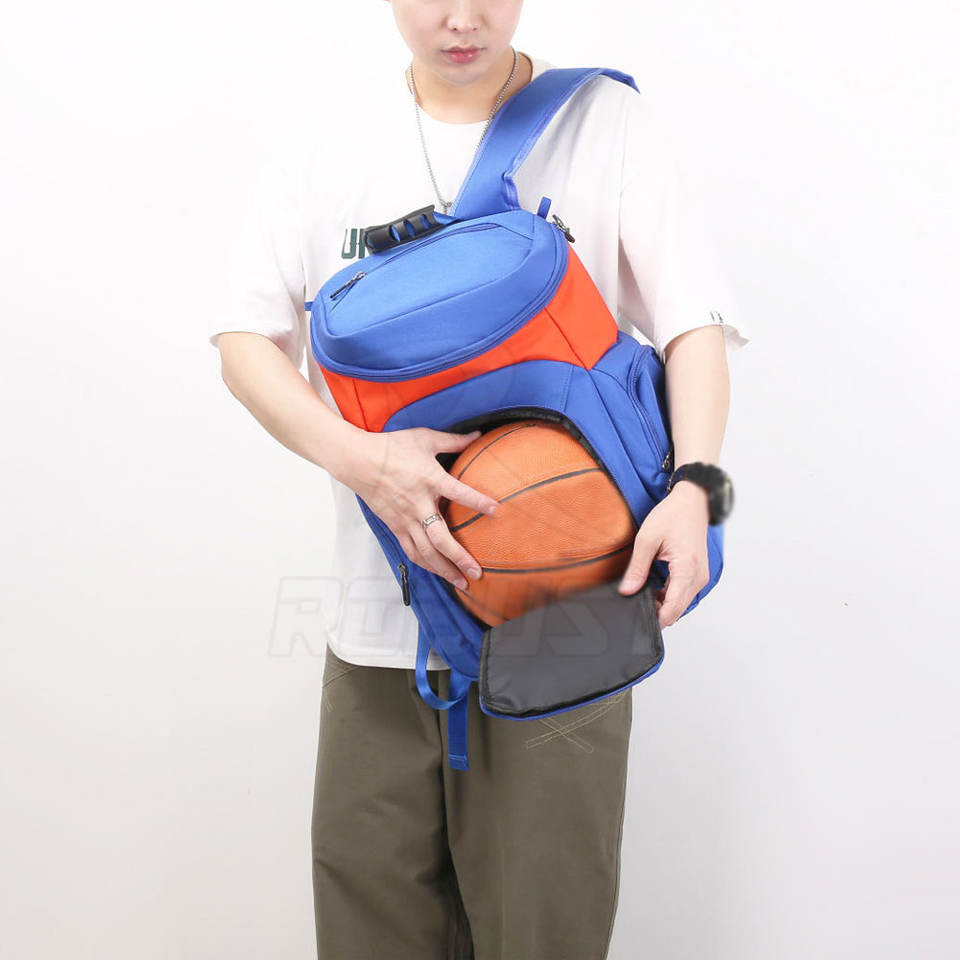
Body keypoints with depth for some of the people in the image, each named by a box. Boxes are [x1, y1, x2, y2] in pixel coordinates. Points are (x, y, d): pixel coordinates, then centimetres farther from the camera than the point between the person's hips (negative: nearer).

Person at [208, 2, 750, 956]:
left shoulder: (607, 122, 3)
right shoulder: (330, 152, 7)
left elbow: (692, 322, -3)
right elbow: (245, 339, 2)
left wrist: (693, 484, -22)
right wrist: (357, 456, -17)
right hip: (381, 620, 2)